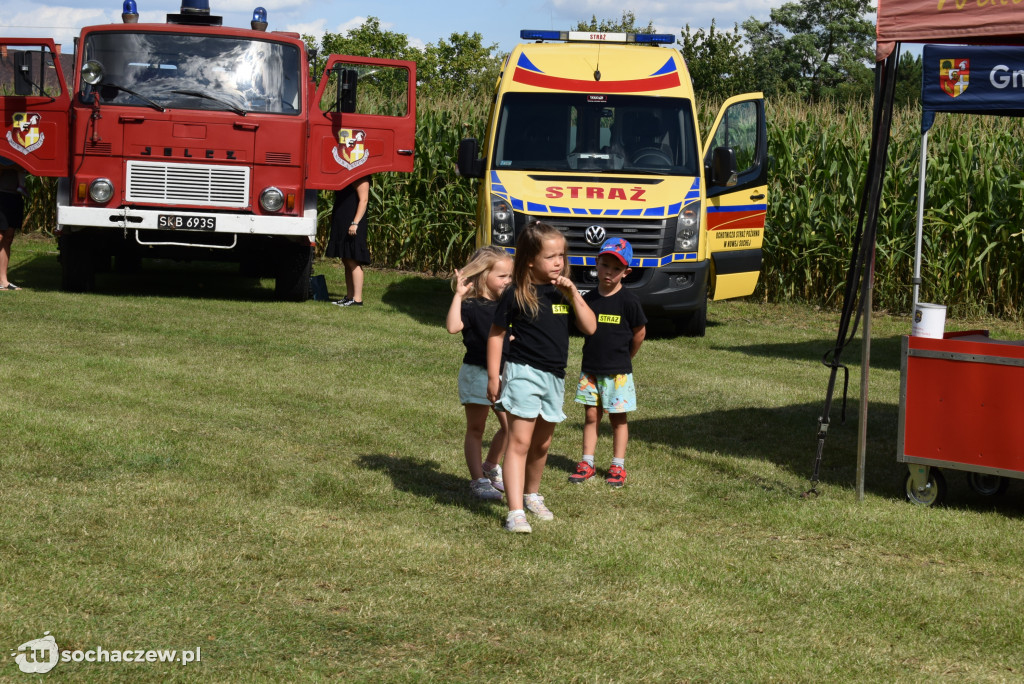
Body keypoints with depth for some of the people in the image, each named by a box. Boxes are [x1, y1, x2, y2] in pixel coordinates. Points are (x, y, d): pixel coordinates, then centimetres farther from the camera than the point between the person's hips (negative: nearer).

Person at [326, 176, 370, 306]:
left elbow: (363, 200, -18)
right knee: (346, 261, 10)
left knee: (353, 262, -11)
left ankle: (357, 299, -12)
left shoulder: (360, 178, -11)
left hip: (352, 228, -10)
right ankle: (349, 297, 14)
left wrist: (355, 223, -25)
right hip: (342, 225, 10)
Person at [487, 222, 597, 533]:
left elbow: (590, 328, 1)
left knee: (541, 444, 18)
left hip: (554, 377, 6)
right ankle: (515, 511, -16)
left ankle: (531, 495, 40)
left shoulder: (562, 291, 6)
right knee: (519, 442, -11)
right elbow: (496, 334, -3)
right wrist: (493, 376, -6)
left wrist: (573, 294, -11)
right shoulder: (516, 295, -9)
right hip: (523, 374, -6)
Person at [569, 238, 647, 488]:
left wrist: (625, 357, 8)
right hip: (590, 369, 4)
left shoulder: (628, 301, -10)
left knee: (618, 418, 4)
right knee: (591, 415, 7)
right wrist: (595, 353, 8)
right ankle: (587, 464, 13)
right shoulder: (589, 298, 2)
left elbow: (639, 332, 0)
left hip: (618, 371, -3)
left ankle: (618, 466, 11)